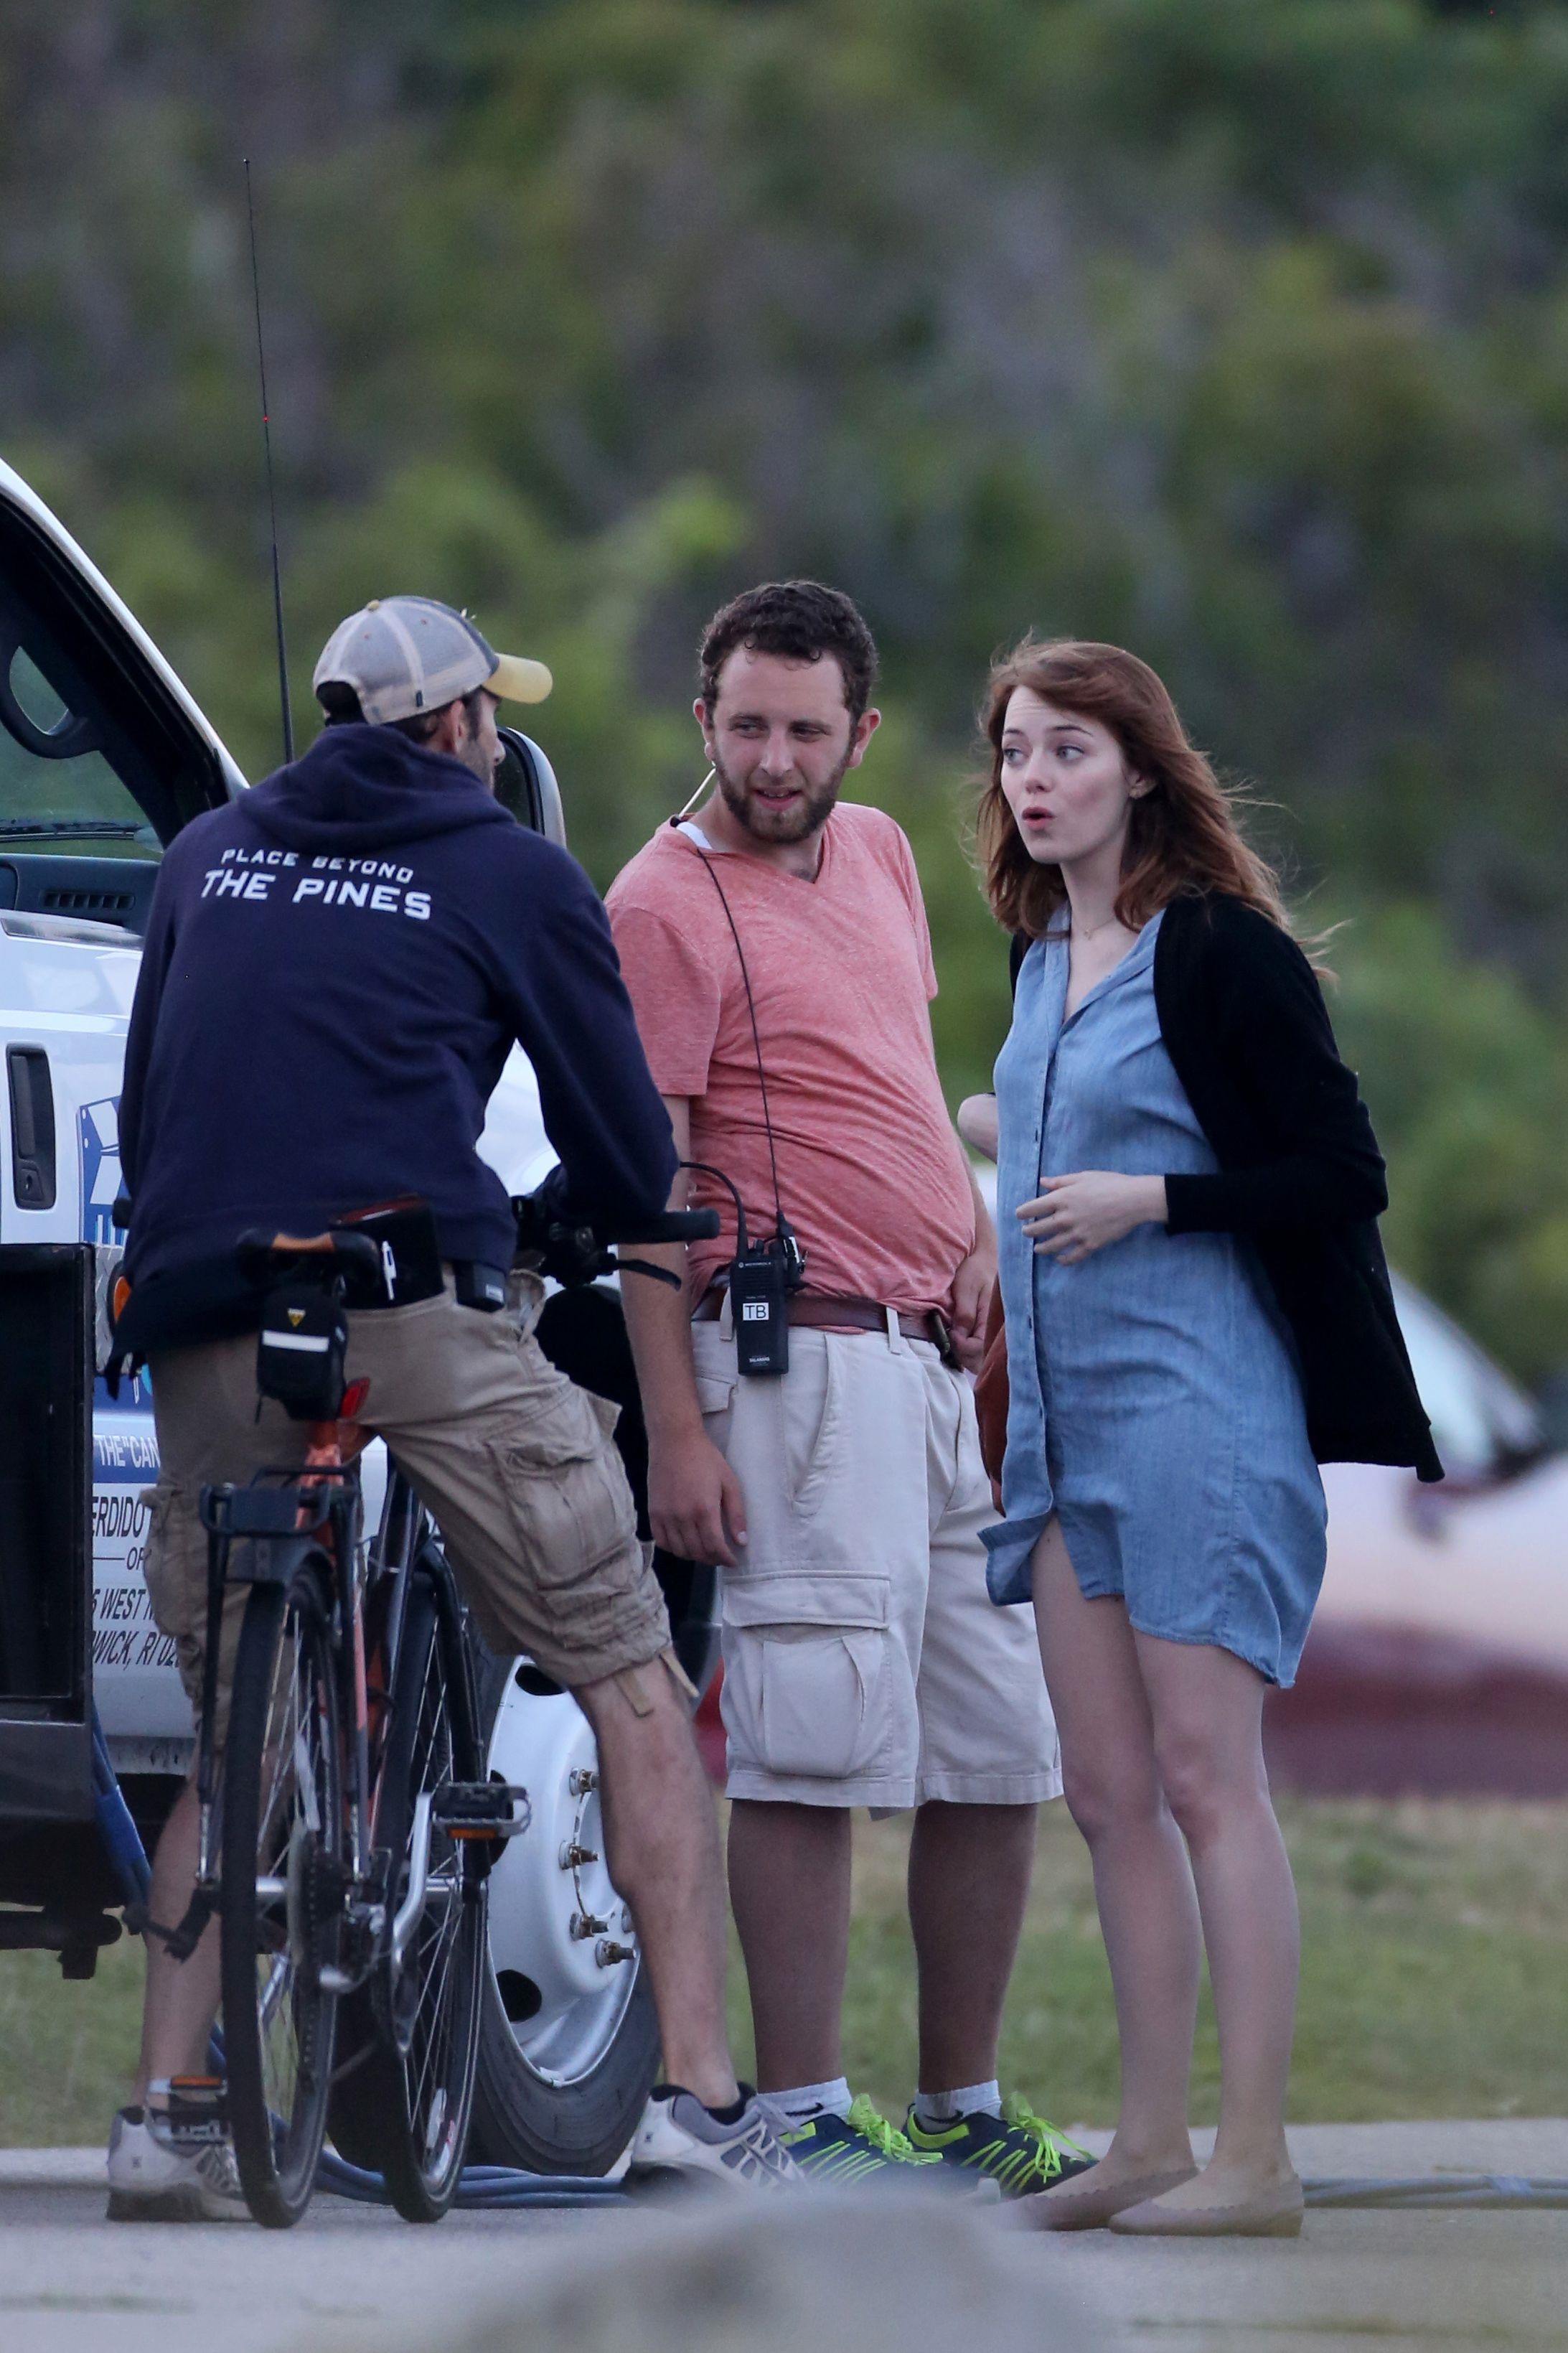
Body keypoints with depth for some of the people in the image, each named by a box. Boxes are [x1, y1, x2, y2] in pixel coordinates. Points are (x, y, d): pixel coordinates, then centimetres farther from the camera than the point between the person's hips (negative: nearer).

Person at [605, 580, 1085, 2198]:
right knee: (816, 1753, -12)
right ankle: (804, 2123, -11)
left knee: (1001, 1752, 11)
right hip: (800, 1356, -9)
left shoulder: (876, 853, 16)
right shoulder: (668, 902, -8)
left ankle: (963, 2110, 20)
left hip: (938, 1355, 9)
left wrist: (969, 1230, 11)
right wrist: (676, 1432, -18)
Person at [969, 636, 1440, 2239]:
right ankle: (1150, 2145, 14)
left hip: (1201, 1406, -8)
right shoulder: (1047, 960, 13)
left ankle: (1255, 2158, -8)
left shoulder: (1217, 951, -10)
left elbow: (1342, 1176, -12)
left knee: (1206, 1782, -9)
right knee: (1108, 1794, 8)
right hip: (1068, 1415, 8)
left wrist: (1149, 1199, -17)